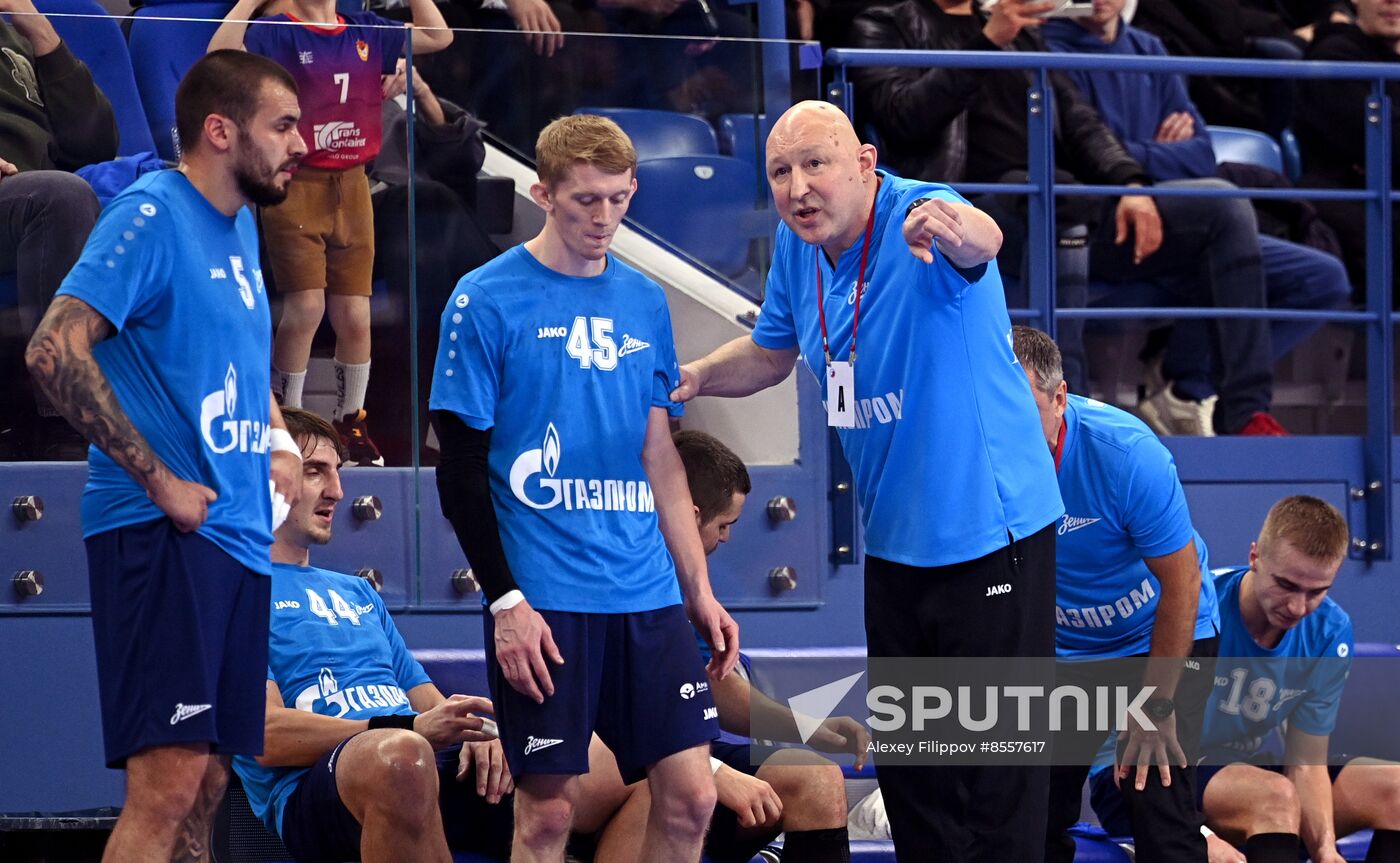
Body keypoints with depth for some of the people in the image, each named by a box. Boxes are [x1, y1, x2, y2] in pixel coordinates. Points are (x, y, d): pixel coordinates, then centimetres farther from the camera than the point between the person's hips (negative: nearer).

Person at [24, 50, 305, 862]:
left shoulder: (241, 226, 17)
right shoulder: (153, 214, -10)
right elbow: (55, 350, -20)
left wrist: (279, 439, 15)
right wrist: (159, 481, -19)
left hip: (238, 538, 9)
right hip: (165, 538, -9)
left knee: (206, 786, 9)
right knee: (168, 783, -17)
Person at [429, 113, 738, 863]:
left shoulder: (644, 302, 12)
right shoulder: (487, 301, -4)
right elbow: (462, 471, -5)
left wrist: (700, 591, 13)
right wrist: (506, 601, -12)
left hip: (647, 596, 5)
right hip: (544, 599, -5)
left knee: (690, 795, 0)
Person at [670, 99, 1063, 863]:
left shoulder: (920, 216, -22)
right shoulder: (798, 245, 0)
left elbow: (981, 242, -47)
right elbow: (772, 354, 18)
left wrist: (957, 230, -70)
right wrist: (692, 377, -1)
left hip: (989, 533, -7)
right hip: (893, 537, 8)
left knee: (999, 771, -3)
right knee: (906, 763, 16)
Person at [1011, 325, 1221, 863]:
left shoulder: (1125, 452, -31)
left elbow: (1181, 580, -22)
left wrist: (1156, 707, -18)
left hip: (1161, 636, -4)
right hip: (1061, 647, 4)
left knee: (1155, 791, -17)